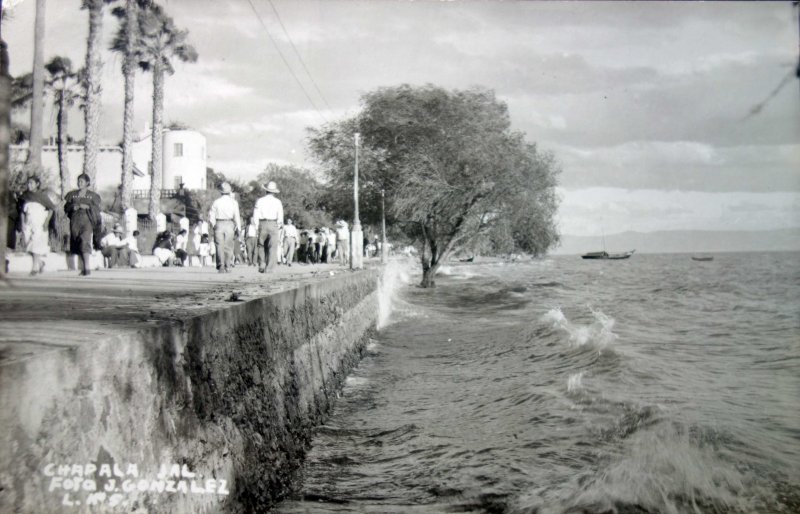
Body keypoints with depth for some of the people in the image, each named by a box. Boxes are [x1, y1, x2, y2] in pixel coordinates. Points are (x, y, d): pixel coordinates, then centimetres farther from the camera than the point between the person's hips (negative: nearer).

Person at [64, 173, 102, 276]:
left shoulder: (92, 195, 6)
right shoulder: (72, 194, 15)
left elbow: (97, 209, -1)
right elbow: (66, 207, 12)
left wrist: (87, 207, -15)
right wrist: (73, 207, -8)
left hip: (86, 221, -4)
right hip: (75, 221, 4)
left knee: (85, 243, -18)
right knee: (77, 244, 6)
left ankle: (87, 268, -23)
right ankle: (85, 265, 18)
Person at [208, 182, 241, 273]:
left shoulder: (216, 202, 2)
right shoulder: (234, 202, 1)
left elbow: (211, 217, 3)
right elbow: (237, 217, -2)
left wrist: (214, 225, 17)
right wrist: (238, 229, 3)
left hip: (219, 225, 0)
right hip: (230, 225, 0)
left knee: (220, 247, 2)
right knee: (228, 247, 7)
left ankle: (221, 267, -9)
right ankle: (228, 267, 6)